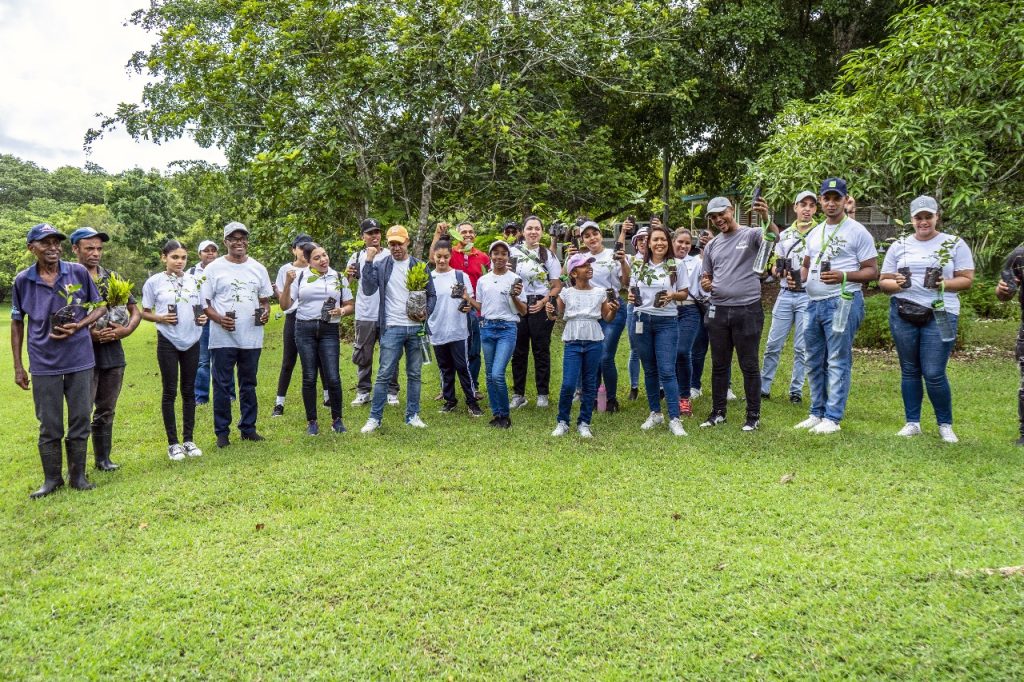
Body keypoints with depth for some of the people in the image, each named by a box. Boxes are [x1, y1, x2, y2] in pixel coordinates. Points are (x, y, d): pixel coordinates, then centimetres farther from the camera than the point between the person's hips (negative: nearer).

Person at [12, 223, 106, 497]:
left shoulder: (79, 273, -2)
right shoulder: (22, 281, 0)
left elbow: (100, 307, 7)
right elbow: (17, 323, 9)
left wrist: (78, 326, -13)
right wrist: (18, 366, 7)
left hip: (80, 360, 0)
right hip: (44, 364, 0)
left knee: (80, 421, 8)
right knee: (49, 426, 7)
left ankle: (78, 475, 22)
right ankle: (52, 478, 23)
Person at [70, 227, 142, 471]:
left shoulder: (112, 278, 10)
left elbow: (135, 311, 13)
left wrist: (126, 330, -5)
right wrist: (89, 334, -18)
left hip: (113, 354, 5)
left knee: (106, 411, 14)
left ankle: (103, 458, 26)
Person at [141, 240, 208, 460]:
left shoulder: (194, 281, 5)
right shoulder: (154, 282, -3)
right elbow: (145, 312, 3)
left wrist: (203, 317, -7)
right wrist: (161, 318, -16)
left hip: (192, 341, 3)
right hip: (168, 342, -3)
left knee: (189, 391, 9)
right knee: (170, 391, 2)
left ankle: (189, 439, 19)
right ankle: (173, 443, 11)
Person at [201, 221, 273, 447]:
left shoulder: (258, 268, 9)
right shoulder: (214, 268, -1)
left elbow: (265, 298, 16)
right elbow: (204, 302, -1)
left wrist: (266, 311, -5)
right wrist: (219, 318, -18)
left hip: (252, 337, 3)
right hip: (223, 338, -3)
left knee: (248, 385, 12)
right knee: (222, 386, 2)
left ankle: (248, 428, 23)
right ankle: (222, 432, 12)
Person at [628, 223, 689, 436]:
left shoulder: (676, 266, 2)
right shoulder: (639, 267, 7)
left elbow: (684, 294, 6)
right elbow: (632, 291, 14)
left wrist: (673, 295, -15)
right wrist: (631, 297, -8)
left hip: (666, 322, -2)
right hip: (641, 320, 2)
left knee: (667, 370, -8)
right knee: (649, 370, 9)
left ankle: (674, 419, -4)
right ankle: (655, 413, 22)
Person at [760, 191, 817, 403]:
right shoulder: (784, 235, 12)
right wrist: (781, 271, -6)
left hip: (808, 296, -3)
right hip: (785, 295, 3)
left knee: (801, 347, 3)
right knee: (773, 343, 6)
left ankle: (796, 390, 14)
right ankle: (763, 387, 15)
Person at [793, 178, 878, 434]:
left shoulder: (857, 231, -3)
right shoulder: (814, 233, 16)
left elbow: (872, 271, -5)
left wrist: (844, 276, -21)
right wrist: (797, 277, 2)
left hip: (842, 302, -7)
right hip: (814, 303, 7)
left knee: (838, 362, -4)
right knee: (814, 362, 12)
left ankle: (832, 417, 1)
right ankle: (817, 413, 23)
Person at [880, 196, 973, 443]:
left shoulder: (955, 244, 6)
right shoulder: (899, 246, 11)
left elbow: (967, 280, 2)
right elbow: (883, 282, 10)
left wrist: (945, 284, -17)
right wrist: (898, 284, -11)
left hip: (940, 315, -2)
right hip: (903, 313, 2)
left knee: (934, 374, -6)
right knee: (909, 371, 8)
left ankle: (945, 424, 14)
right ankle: (912, 422, 20)